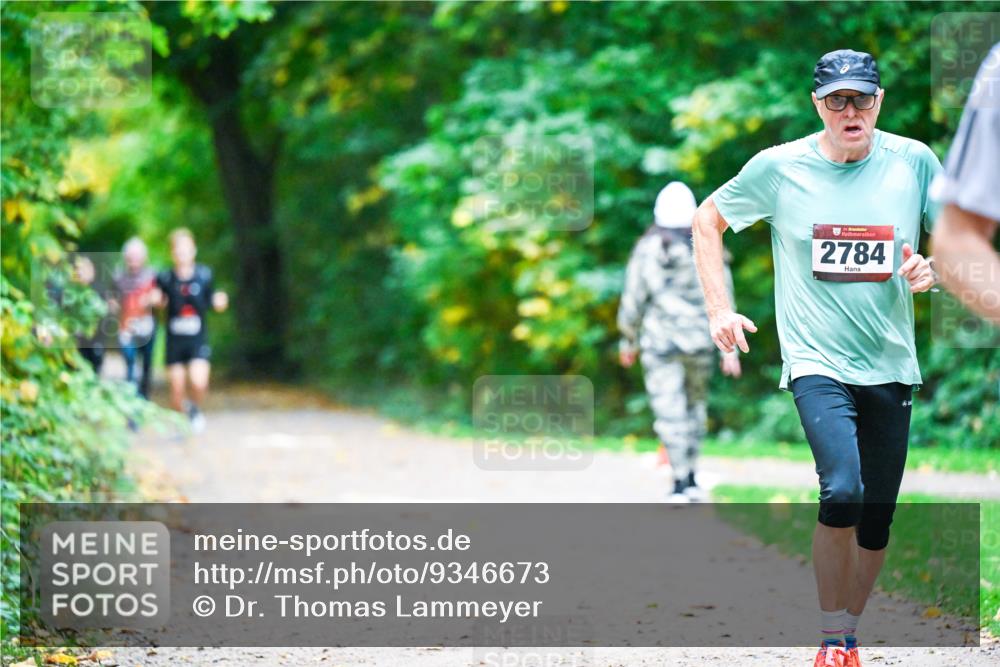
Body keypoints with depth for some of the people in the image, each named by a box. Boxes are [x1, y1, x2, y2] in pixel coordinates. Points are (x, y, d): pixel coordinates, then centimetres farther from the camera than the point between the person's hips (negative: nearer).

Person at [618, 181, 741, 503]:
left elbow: (632, 301, -1)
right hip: (699, 340, 2)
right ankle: (691, 479, 20)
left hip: (659, 342, -2)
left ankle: (680, 483, -11)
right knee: (694, 406, 17)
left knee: (670, 413, -3)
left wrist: (628, 342, 11)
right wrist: (729, 347, 1)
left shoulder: (645, 250, -4)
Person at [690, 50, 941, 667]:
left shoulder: (914, 161, 1)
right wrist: (720, 310, 4)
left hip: (891, 366, 3)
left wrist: (931, 270, -10)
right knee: (842, 490, -24)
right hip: (818, 362, -3)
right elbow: (707, 220, 12)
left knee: (877, 519, 6)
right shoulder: (780, 166, -3)